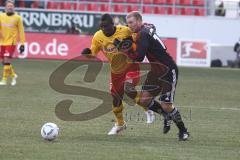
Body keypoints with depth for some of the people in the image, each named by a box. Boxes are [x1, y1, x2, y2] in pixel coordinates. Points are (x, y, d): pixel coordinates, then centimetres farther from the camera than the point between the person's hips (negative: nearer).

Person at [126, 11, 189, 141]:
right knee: (143, 100, 2)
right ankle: (168, 115, 19)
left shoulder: (143, 34, -20)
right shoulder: (145, 29, 7)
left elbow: (139, 57, -26)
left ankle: (183, 131, 6)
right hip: (156, 71, 9)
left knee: (166, 105, -10)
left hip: (168, 71, -9)